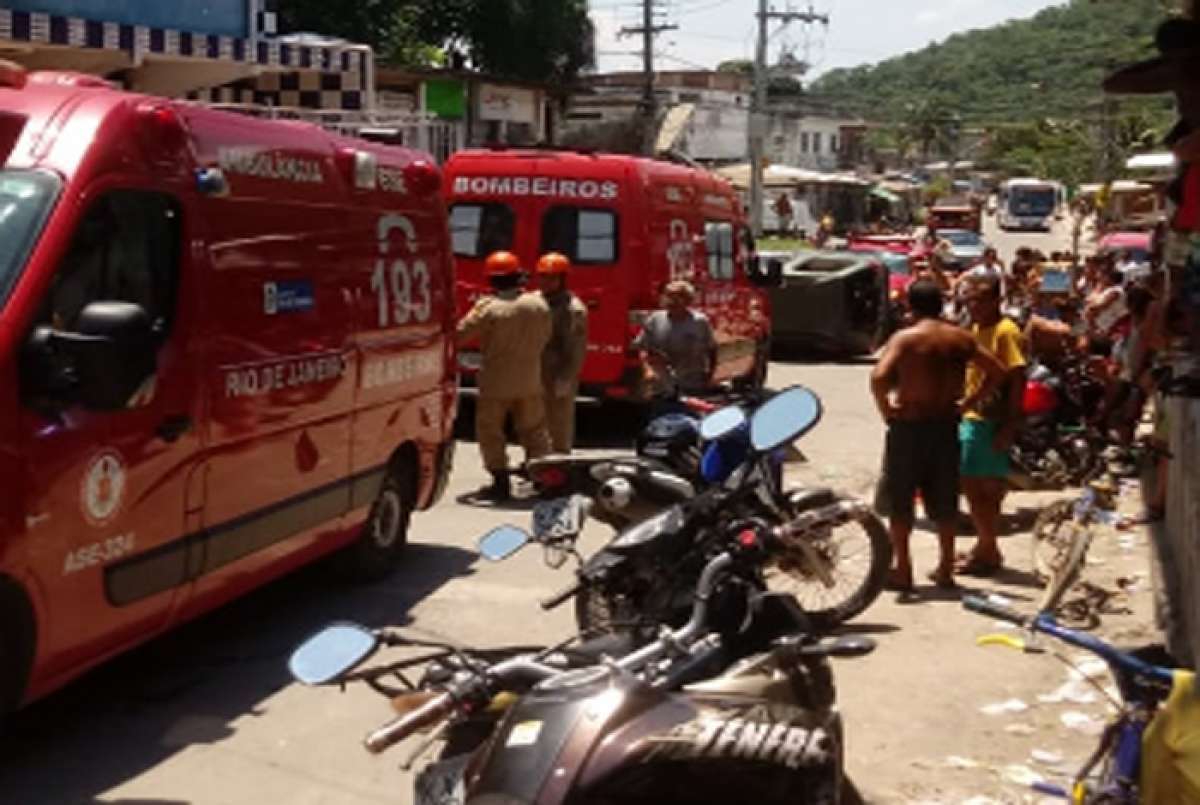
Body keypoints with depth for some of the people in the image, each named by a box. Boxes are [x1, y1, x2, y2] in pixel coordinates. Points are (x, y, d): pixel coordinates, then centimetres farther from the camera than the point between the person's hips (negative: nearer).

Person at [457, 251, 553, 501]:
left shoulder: (488, 308, -17)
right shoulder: (539, 305, -2)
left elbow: (460, 334, -14)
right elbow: (545, 338, 9)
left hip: (496, 382, -4)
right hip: (530, 380, 4)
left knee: (490, 432, 7)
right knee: (534, 431, 16)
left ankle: (501, 483, 6)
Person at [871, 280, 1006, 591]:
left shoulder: (905, 338, -11)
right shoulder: (960, 338, 4)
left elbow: (879, 377, -25)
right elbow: (996, 372, 7)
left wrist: (885, 409, -10)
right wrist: (967, 402, 8)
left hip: (909, 426, -4)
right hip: (946, 425, 5)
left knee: (899, 499, 6)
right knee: (945, 501, 14)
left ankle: (902, 570, 7)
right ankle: (946, 569, 21)